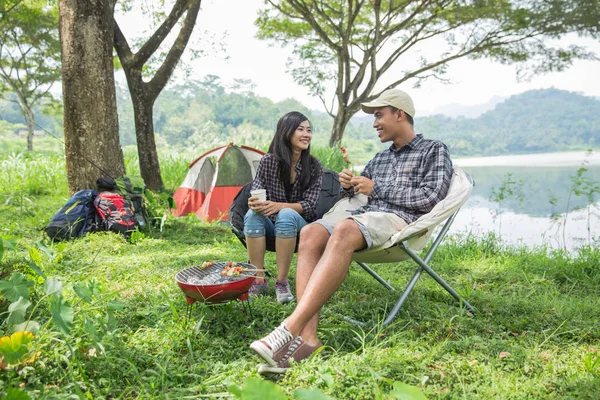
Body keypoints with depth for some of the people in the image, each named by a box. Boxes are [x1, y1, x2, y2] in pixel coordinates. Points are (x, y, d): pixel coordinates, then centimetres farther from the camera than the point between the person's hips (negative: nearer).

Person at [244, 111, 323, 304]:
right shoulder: (269, 160, -8)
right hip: (270, 223, 1)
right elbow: (255, 195, -8)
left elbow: (310, 205, -13)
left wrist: (279, 206, -29)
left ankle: (282, 282, -27)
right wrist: (254, 203, -34)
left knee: (286, 215, -35)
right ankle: (258, 280, -24)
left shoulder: (314, 166, -8)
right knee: (252, 215, -30)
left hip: (298, 224, -1)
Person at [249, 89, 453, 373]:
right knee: (310, 233, -26)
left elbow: (430, 197, -5)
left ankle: (289, 330, -46)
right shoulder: (380, 158, 30)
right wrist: (348, 184, 13)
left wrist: (376, 189, -3)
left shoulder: (434, 150, 11)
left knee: (343, 231, -39)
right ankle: (307, 338, -38)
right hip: (364, 213, 7)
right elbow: (359, 189, 39)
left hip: (399, 219, -6)